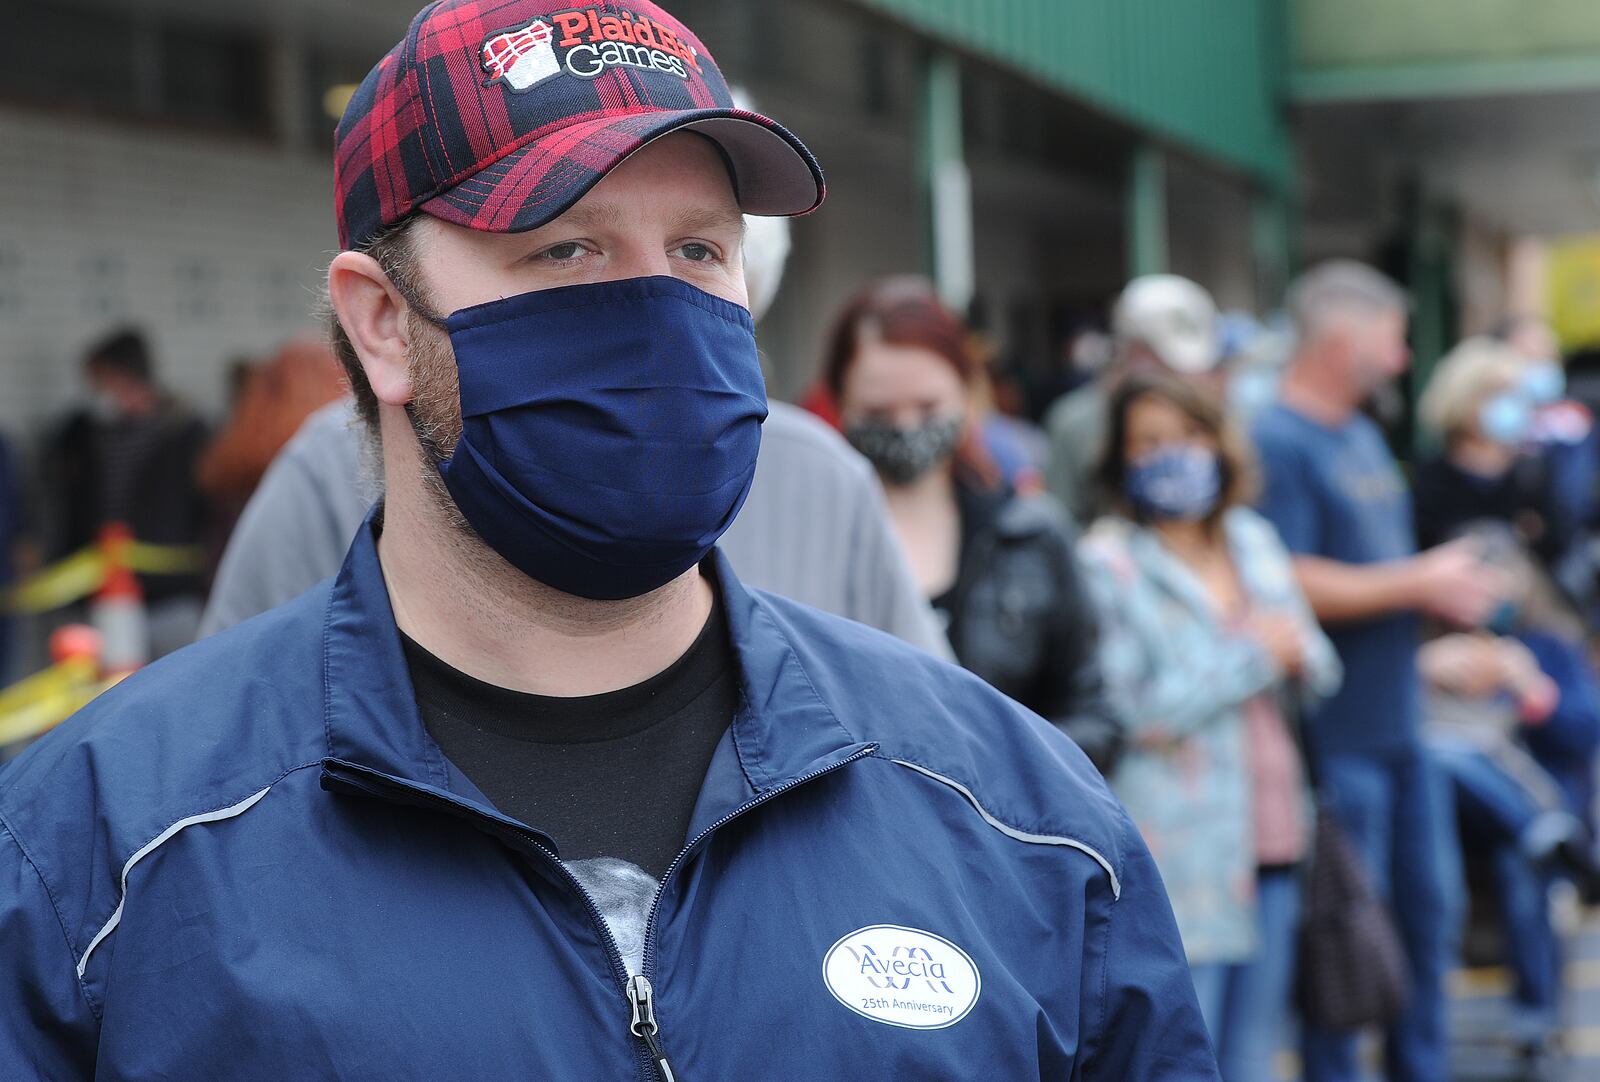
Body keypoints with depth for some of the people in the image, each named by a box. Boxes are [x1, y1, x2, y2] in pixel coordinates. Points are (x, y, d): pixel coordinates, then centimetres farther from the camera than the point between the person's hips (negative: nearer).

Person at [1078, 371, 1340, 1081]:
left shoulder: (1253, 539, 14)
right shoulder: (1108, 563, -6)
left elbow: (1320, 673, 19)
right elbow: (1122, 713, -16)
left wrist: (1298, 654, -6)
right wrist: (1253, 658, -11)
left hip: (1272, 847, 7)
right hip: (1181, 856, -6)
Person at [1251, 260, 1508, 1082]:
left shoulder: (1364, 437, 16)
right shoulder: (1277, 442, -15)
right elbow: (1290, 585, -24)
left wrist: (1454, 586, 6)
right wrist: (1421, 584, -16)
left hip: (1400, 725, 9)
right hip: (1337, 736, -9)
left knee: (1429, 912, 16)